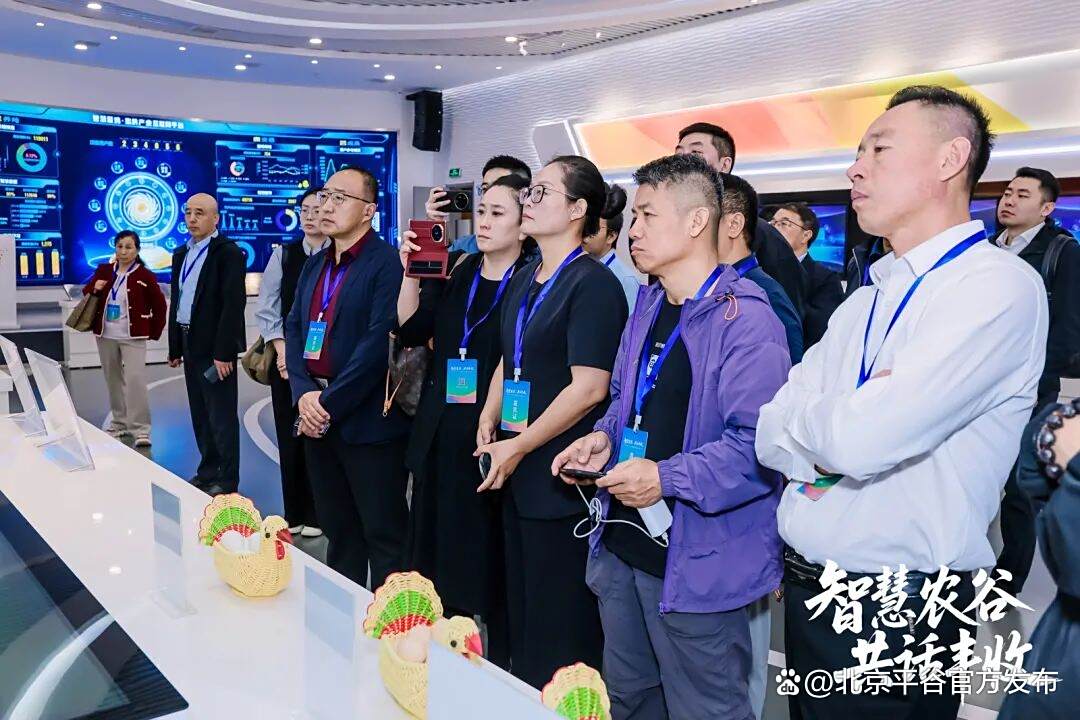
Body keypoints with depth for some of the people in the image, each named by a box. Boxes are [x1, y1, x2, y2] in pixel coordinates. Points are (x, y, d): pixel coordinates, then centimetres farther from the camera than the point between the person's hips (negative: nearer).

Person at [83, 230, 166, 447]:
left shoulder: (144, 276, -6)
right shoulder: (103, 271, 5)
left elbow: (159, 305, 0)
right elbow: (86, 294, 17)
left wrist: (153, 332, -1)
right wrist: (94, 288, -6)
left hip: (132, 337, -5)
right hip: (105, 335, 5)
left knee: (135, 380, -13)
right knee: (113, 380, 13)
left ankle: (140, 429, -9)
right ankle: (120, 422, 27)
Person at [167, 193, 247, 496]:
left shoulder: (228, 253, -11)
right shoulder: (181, 254, 14)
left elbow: (233, 304, -16)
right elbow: (176, 301, 18)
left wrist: (223, 353, -20)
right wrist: (175, 348, 14)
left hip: (215, 347, -8)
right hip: (190, 345, 8)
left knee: (221, 416, -2)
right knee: (200, 414, 14)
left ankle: (227, 481, 6)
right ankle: (207, 472, 25)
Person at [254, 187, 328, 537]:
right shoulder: (283, 255, 7)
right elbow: (267, 308, 5)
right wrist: (282, 349, -5)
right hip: (287, 359, 3)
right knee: (289, 436, 9)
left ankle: (316, 514, 15)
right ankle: (293, 513, 21)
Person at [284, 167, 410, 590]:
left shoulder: (386, 264, -11)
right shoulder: (314, 265, 15)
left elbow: (379, 343, -18)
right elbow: (294, 329, 12)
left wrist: (330, 404, -15)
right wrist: (304, 393, -5)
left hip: (368, 423, -8)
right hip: (316, 417, 8)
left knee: (384, 535, 2)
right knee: (337, 530, 19)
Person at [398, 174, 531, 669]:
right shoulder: (455, 270, 9)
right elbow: (412, 332, 4)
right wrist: (411, 273, -6)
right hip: (439, 432, 6)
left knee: (488, 554, 3)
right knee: (437, 547, 13)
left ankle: (499, 664, 20)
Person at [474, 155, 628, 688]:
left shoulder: (593, 283, -13)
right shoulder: (523, 281, 12)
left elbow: (589, 388, -20)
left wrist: (518, 447, -14)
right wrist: (488, 422, 5)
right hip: (515, 475, 8)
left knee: (561, 629, 5)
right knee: (520, 614, 19)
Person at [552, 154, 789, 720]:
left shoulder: (744, 319, -17)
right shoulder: (647, 307, 12)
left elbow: (761, 444, -24)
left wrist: (668, 478, -25)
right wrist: (605, 437, 4)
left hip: (696, 563, -8)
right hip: (623, 545, 9)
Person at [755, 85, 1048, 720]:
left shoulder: (999, 284, -16)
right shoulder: (863, 303, 11)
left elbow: (861, 439, -28)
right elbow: (769, 434, 3)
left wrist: (804, 419, -8)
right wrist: (832, 428, -16)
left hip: (894, 611, -7)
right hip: (805, 591, 7)